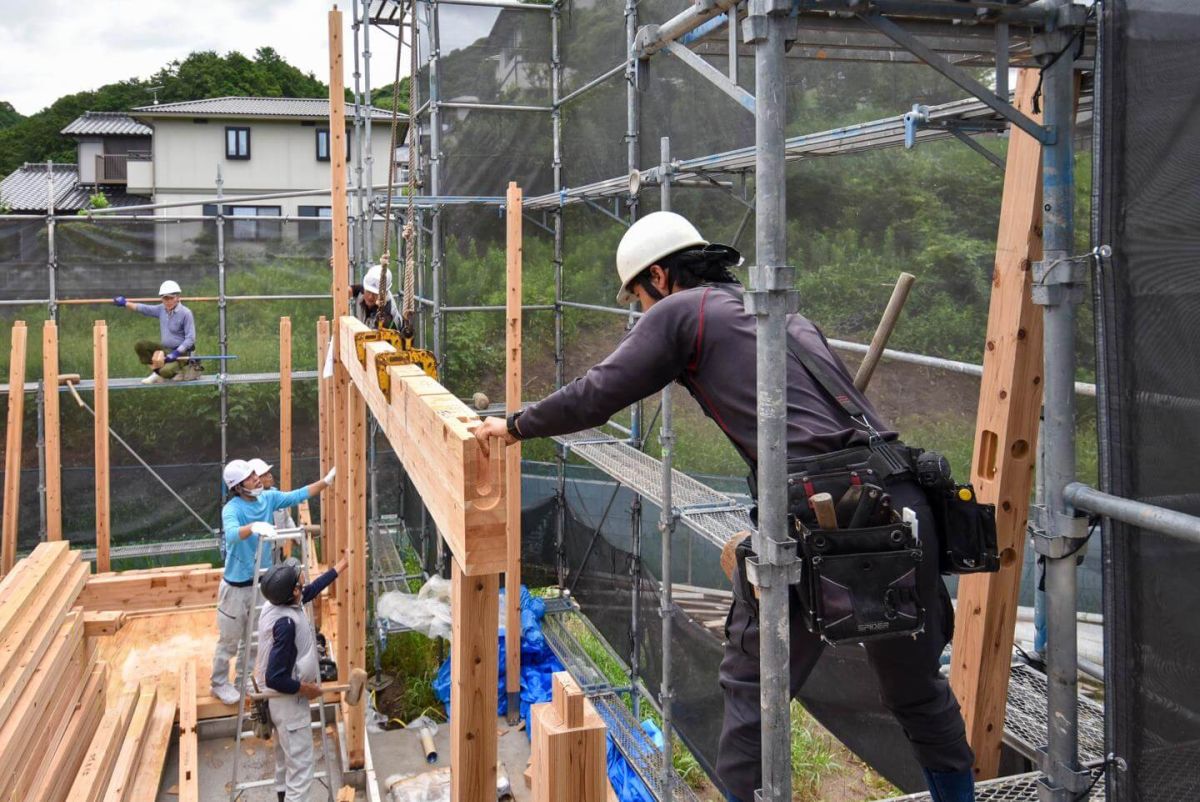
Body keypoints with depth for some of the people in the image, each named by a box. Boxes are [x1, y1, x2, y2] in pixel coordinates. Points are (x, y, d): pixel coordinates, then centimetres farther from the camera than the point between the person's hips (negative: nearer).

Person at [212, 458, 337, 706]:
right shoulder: (232, 509, -22)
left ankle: (244, 680, 37)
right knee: (229, 640, 8)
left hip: (261, 581, 6)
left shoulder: (269, 498, -3)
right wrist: (254, 526, -57)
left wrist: (327, 480, -9)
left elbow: (299, 495, -1)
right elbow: (231, 534, -40)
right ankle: (220, 684, 28)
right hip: (236, 585, -6)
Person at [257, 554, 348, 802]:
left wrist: (341, 565, 22)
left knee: (285, 755, 27)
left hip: (279, 699, 10)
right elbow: (275, 678, -32)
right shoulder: (286, 623, -33)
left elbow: (311, 590, 16)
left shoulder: (278, 603, -6)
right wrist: (306, 688, -18)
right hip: (288, 701, -9)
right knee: (300, 765, 2)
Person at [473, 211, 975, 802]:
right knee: (917, 687, 22)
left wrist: (514, 426, 25)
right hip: (902, 500, 7)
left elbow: (593, 397, 8)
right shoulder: (788, 315, 28)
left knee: (752, 686, 11)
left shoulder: (679, 312, 8)